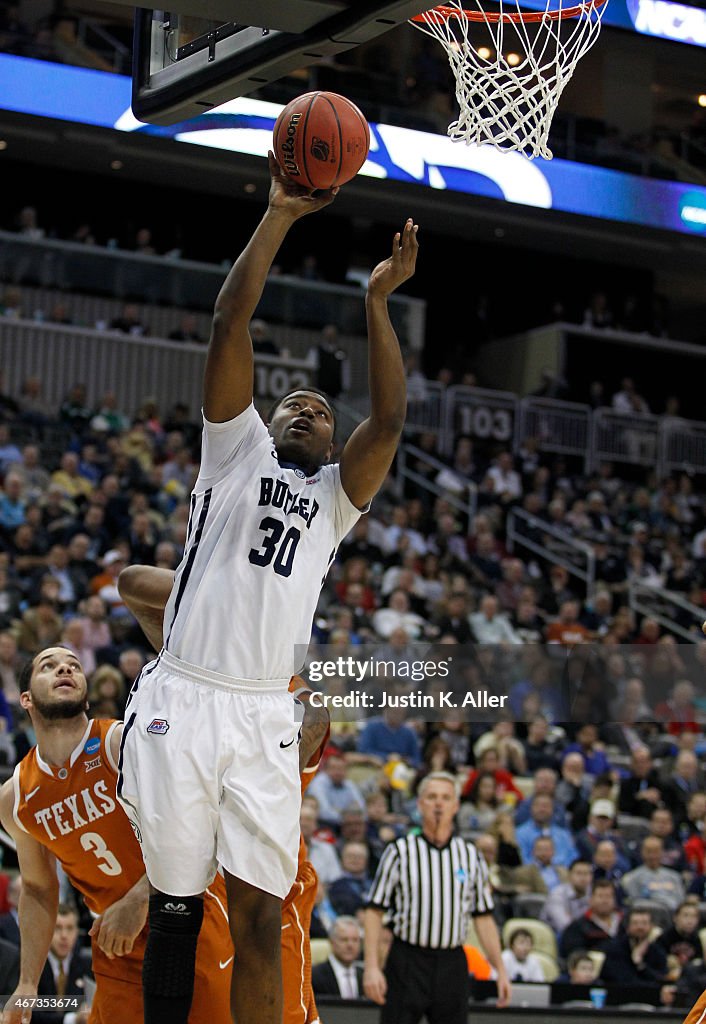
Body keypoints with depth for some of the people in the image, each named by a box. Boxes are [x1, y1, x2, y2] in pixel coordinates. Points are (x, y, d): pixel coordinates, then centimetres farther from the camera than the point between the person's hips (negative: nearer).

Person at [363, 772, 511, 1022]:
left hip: (452, 964, 3)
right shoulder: (400, 851, 0)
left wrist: (500, 970, 7)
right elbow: (374, 912, -2)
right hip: (407, 962, -3)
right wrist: (371, 967, -11)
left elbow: (483, 917, 13)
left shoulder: (471, 855, 10)